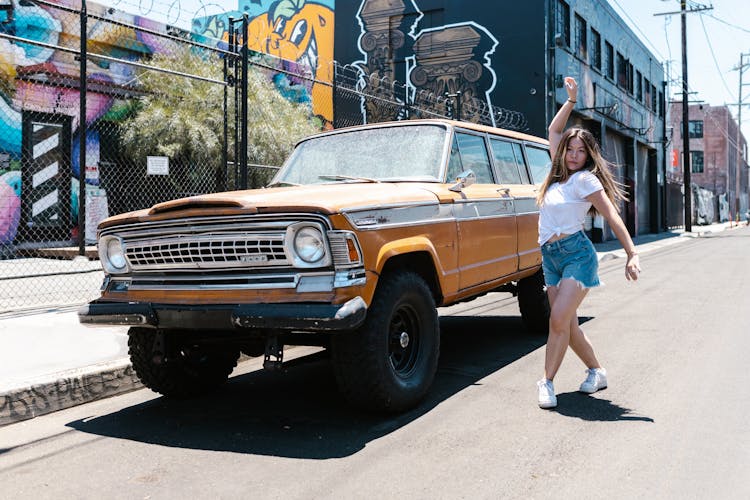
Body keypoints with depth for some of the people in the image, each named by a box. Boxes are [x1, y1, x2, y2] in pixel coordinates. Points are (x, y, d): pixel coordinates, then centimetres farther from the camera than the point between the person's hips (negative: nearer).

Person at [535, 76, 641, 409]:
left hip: (576, 253, -7)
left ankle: (547, 382, -9)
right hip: (550, 257, 7)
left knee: (559, 319, -17)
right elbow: (553, 131, 24)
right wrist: (571, 100, 21)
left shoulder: (586, 179, -5)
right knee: (568, 325, 8)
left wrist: (632, 254, -16)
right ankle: (597, 372, 25)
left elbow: (612, 216, -10)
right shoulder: (559, 175, 13)